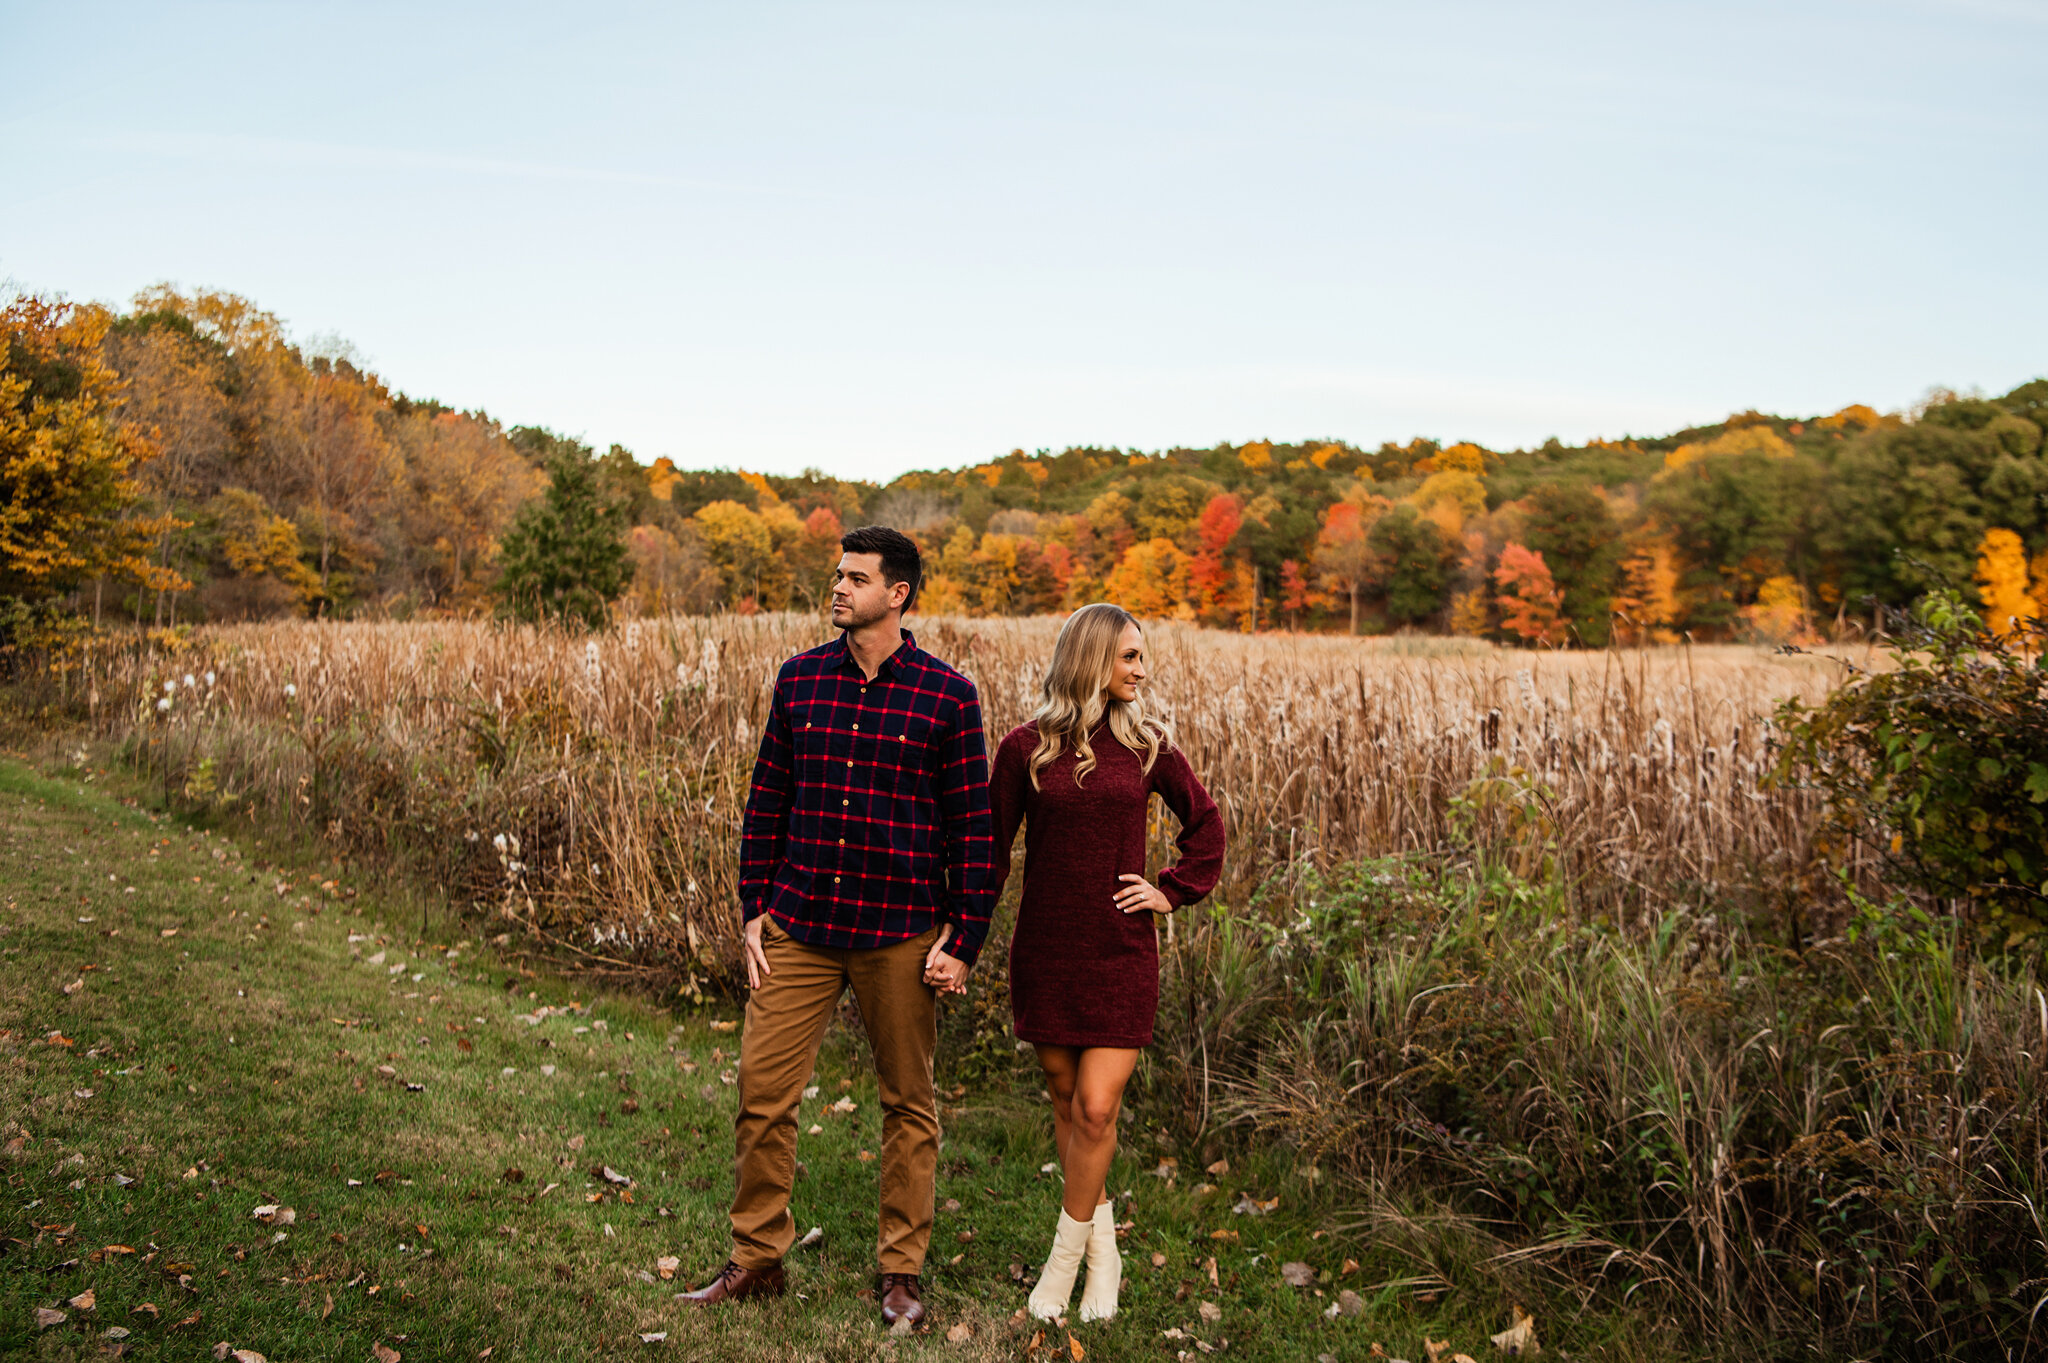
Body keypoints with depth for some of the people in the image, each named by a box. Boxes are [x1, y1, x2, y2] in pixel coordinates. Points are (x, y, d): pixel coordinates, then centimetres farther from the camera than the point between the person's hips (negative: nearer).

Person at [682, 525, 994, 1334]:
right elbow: (767, 801, 11)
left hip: (900, 934, -3)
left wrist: (963, 941, -7)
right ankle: (757, 1260, 23)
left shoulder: (947, 697, -5)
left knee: (908, 1104, 9)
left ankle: (902, 1272, 26)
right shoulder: (800, 679, 5)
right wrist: (754, 910, 7)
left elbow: (973, 827, -3)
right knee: (762, 1092, 4)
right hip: (799, 925, 3)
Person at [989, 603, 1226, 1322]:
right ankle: (1103, 1250, 29)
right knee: (1066, 1103, 10)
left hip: (1121, 952, 0)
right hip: (1044, 951, 1)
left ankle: (1064, 1259, 14)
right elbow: (991, 851, 2)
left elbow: (1205, 822, 15)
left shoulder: (1147, 743, 1)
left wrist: (1172, 891, 4)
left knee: (1097, 1108, -6)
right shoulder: (1026, 748, -3)